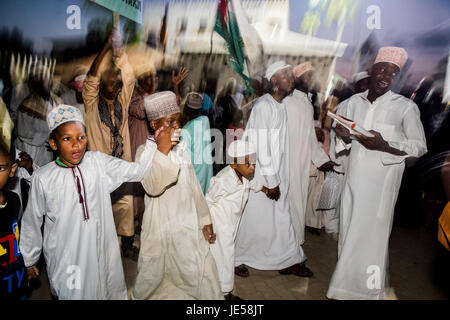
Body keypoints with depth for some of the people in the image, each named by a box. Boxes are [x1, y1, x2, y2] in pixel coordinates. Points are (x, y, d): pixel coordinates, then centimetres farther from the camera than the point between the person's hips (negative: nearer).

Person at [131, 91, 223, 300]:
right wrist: (162, 151, -29)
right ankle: (140, 296, 43)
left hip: (188, 225, 4)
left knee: (201, 271, 5)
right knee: (152, 276, 14)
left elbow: (193, 186, 10)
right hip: (161, 226, -3)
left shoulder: (182, 148, 6)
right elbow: (153, 187, -27)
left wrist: (205, 221, 10)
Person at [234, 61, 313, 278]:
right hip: (261, 175, -8)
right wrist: (272, 182, -18)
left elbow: (278, 144, 12)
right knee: (252, 218, 5)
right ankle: (237, 259, 25)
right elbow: (261, 146, -20)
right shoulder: (263, 106, -16)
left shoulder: (280, 106, 10)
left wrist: (277, 180, 10)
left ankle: (289, 261, 25)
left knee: (282, 217, 13)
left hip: (276, 175, 8)